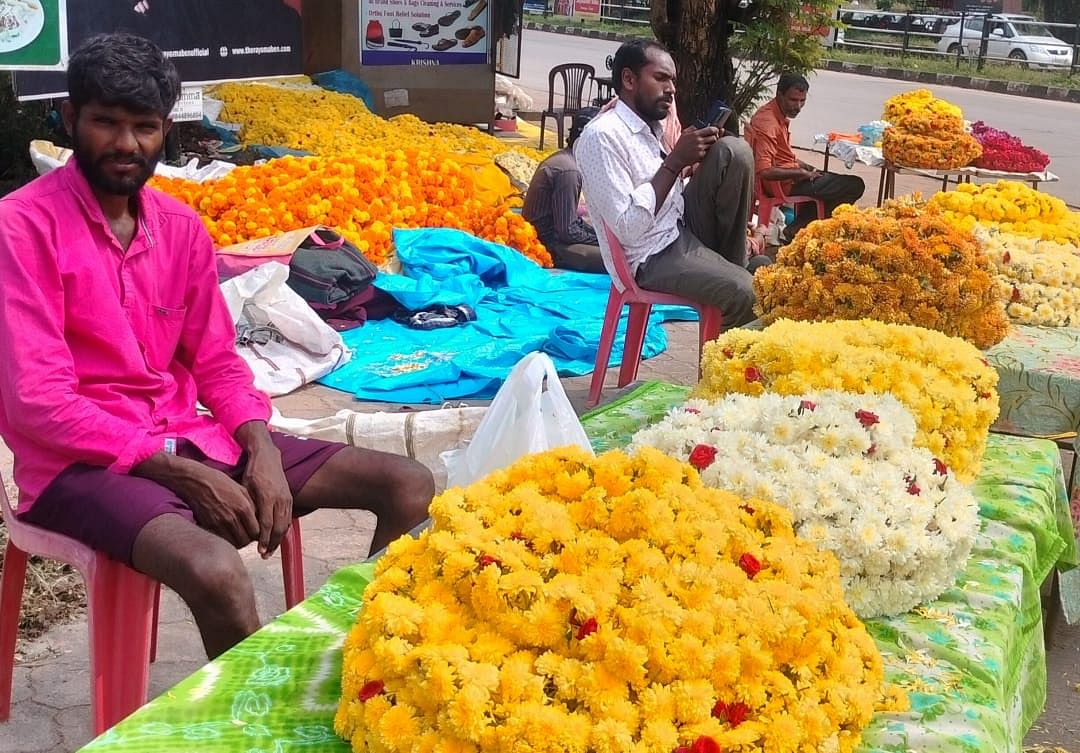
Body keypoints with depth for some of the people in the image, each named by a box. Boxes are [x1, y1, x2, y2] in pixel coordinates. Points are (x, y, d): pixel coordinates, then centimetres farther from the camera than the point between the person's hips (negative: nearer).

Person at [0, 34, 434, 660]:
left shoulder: (181, 226, 7)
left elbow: (216, 361, 12)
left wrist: (262, 449, -8)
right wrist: (178, 471, -20)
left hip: (188, 437, 7)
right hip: (82, 463, -6)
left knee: (411, 486, -2)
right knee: (216, 572, -37)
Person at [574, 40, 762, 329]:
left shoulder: (650, 127, 11)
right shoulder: (602, 135, -18)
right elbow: (627, 228, -25)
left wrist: (695, 159, 0)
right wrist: (675, 162, -20)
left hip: (683, 230, 8)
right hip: (653, 259, -8)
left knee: (733, 151, -6)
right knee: (748, 293, -26)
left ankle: (729, 266, 2)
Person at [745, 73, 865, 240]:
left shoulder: (778, 114, 7)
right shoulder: (768, 123, -24)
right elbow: (764, 171, -32)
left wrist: (806, 167, 8)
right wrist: (801, 173, -20)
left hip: (791, 174, 10)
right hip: (785, 183, -10)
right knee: (855, 186, -7)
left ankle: (798, 227, 16)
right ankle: (796, 229, -4)